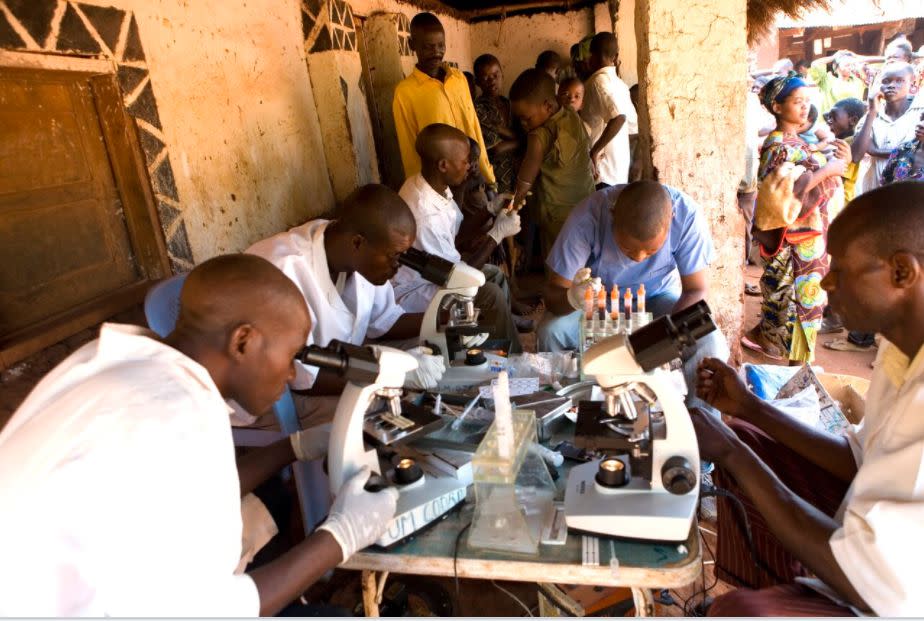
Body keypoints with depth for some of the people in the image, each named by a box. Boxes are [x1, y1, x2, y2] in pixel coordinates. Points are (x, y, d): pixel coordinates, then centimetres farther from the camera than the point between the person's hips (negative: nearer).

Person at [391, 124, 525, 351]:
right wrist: (497, 234, -20)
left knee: (495, 275, 12)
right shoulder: (425, 216, -36)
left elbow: (457, 234, 6)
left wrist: (489, 211, -7)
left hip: (430, 271, 9)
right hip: (413, 291, -9)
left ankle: (507, 329, 31)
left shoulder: (430, 184, -8)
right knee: (491, 296, -17)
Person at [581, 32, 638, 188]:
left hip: (601, 171, -8)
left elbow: (618, 117, -29)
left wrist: (593, 152, -24)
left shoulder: (599, 80, -12)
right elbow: (633, 126, 18)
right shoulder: (619, 83, 12)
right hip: (619, 169, 8)